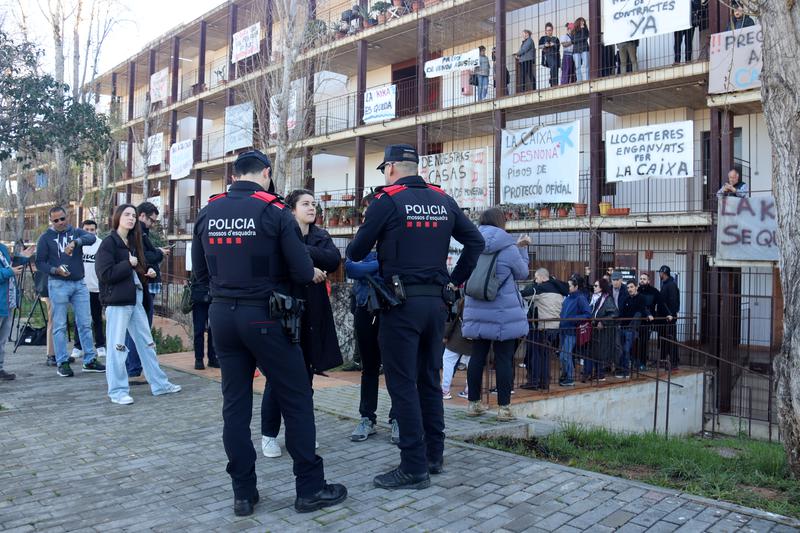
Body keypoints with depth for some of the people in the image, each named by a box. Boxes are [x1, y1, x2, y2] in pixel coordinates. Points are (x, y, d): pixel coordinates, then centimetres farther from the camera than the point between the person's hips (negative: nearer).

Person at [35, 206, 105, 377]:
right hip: (58, 284, -2)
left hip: (79, 283, 2)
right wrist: (55, 270, -16)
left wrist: (75, 242, -31)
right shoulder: (46, 238, 3)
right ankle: (62, 363, 8)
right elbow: (40, 262, 2)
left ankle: (90, 360, 12)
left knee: (85, 323, 5)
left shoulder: (76, 232, 7)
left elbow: (91, 238, -14)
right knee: (60, 326, 1)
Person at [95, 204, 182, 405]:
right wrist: (128, 264, -12)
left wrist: (149, 272, 7)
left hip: (136, 300, 8)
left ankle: (159, 384, 18)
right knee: (117, 346, -1)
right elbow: (105, 274, -16)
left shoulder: (133, 242, 16)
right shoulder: (109, 243, -6)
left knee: (147, 343, 11)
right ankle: (117, 391, 8)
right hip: (117, 301, -8)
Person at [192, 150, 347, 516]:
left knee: (235, 403, 11)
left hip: (222, 315, 5)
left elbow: (200, 273, 10)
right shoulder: (273, 211, -10)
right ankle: (310, 488, 12)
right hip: (263, 316, -5)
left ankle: (243, 493, 17)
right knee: (296, 400, 6)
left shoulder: (207, 213, 4)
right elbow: (303, 272, -12)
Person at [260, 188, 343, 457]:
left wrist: (304, 251, -17)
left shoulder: (321, 236, 11)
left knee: (306, 375, 9)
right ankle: (269, 434, 11)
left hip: (312, 316, 4)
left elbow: (334, 260, -8)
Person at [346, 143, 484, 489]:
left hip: (402, 302, -6)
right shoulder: (443, 200, 11)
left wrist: (354, 255, 21)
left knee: (403, 384, -1)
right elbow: (476, 241, 13)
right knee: (429, 380, 15)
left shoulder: (387, 201, -6)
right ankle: (433, 456, 25)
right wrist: (456, 280, 16)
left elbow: (356, 252, -2)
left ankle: (414, 468, 2)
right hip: (436, 301, 6)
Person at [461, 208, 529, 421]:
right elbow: (522, 273, 4)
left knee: (477, 356, 10)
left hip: (477, 313, 5)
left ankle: (473, 403, 17)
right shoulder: (508, 249, -9)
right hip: (504, 313, -5)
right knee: (504, 359, 1)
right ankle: (504, 407, 5)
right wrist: (521, 249, 18)